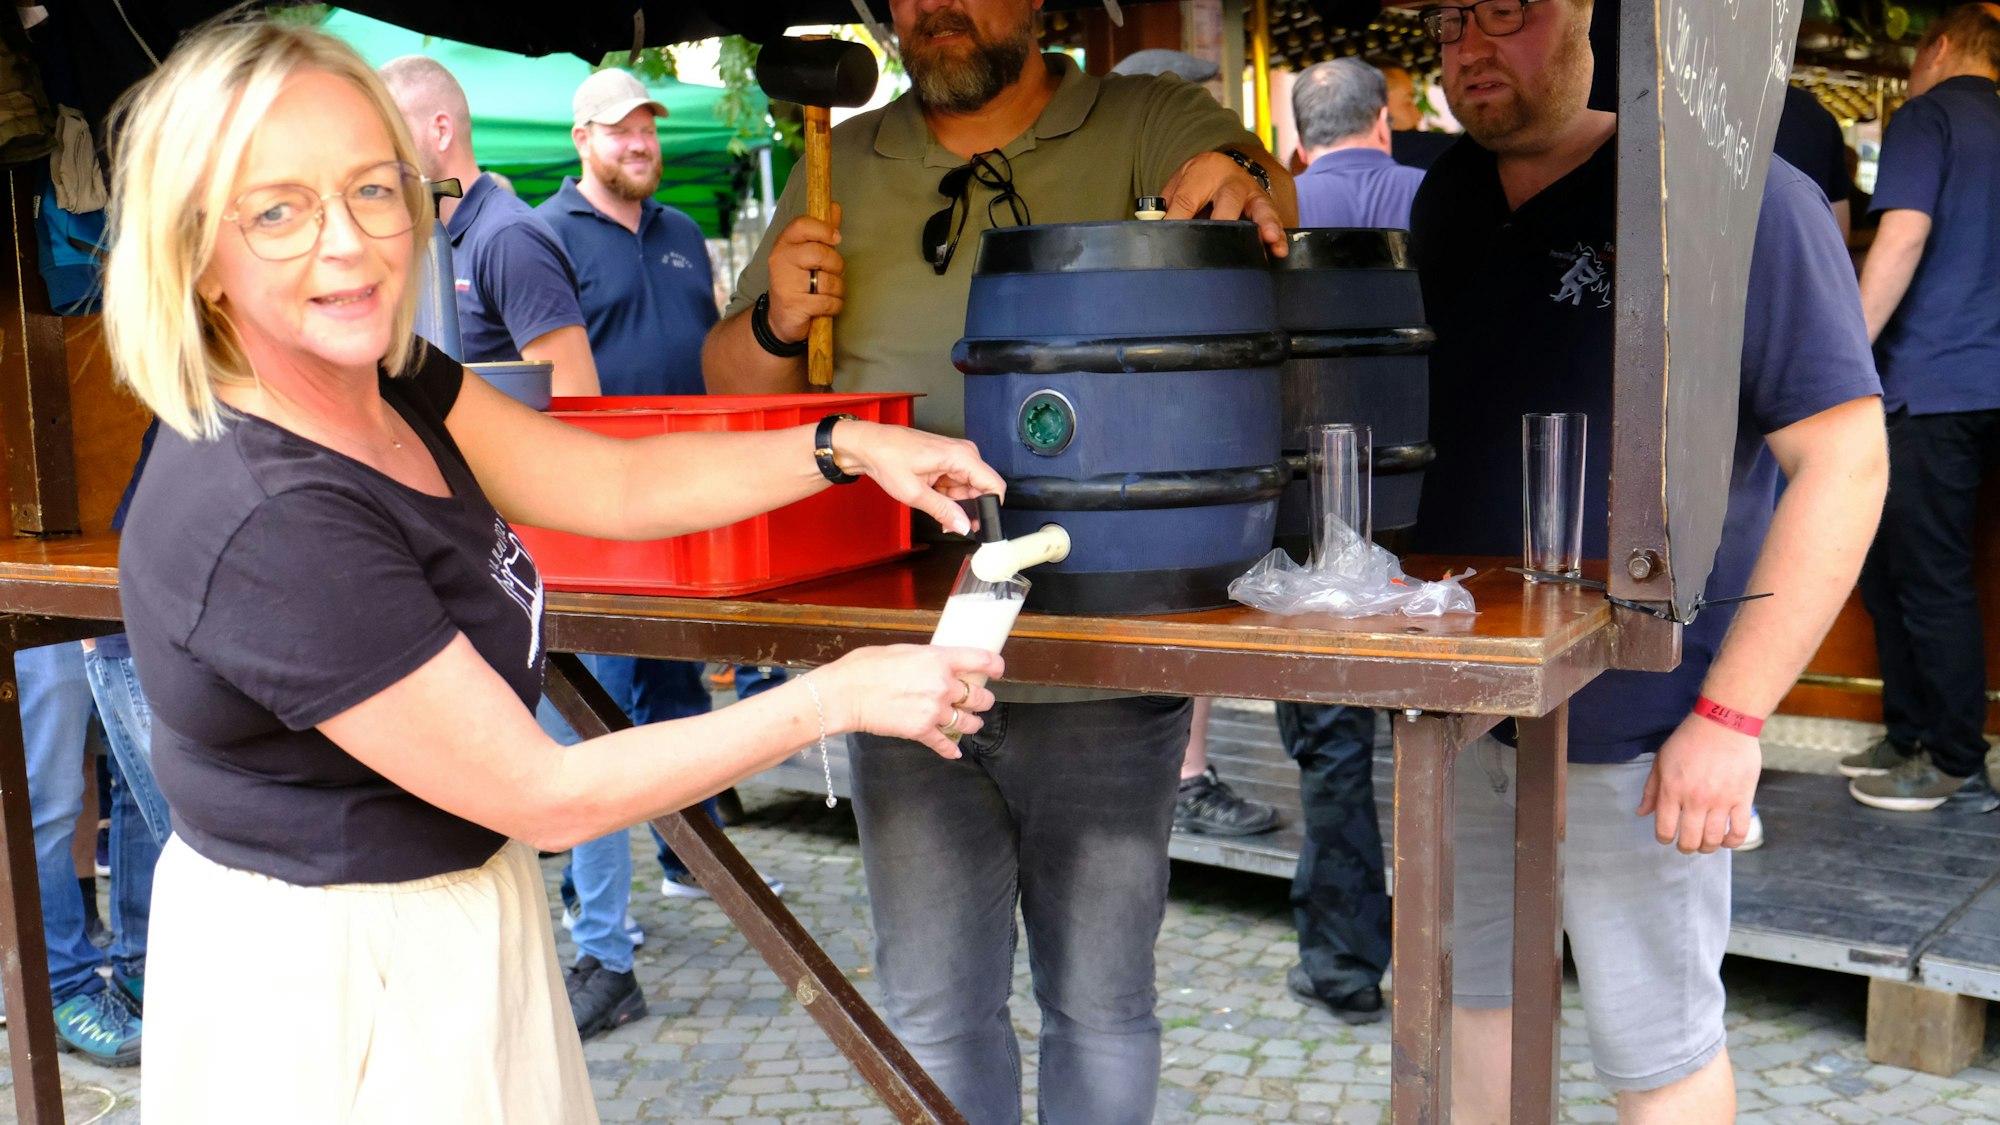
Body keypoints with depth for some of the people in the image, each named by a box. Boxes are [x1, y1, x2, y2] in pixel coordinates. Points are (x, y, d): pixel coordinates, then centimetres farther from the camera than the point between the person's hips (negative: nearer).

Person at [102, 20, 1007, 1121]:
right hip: (332, 986, -8)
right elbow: (547, 797, -25)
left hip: (444, 904, 8)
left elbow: (616, 483, 3)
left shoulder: (387, 378, -4)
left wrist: (847, 446, -6)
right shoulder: (266, 523, -30)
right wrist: (838, 696, -20)